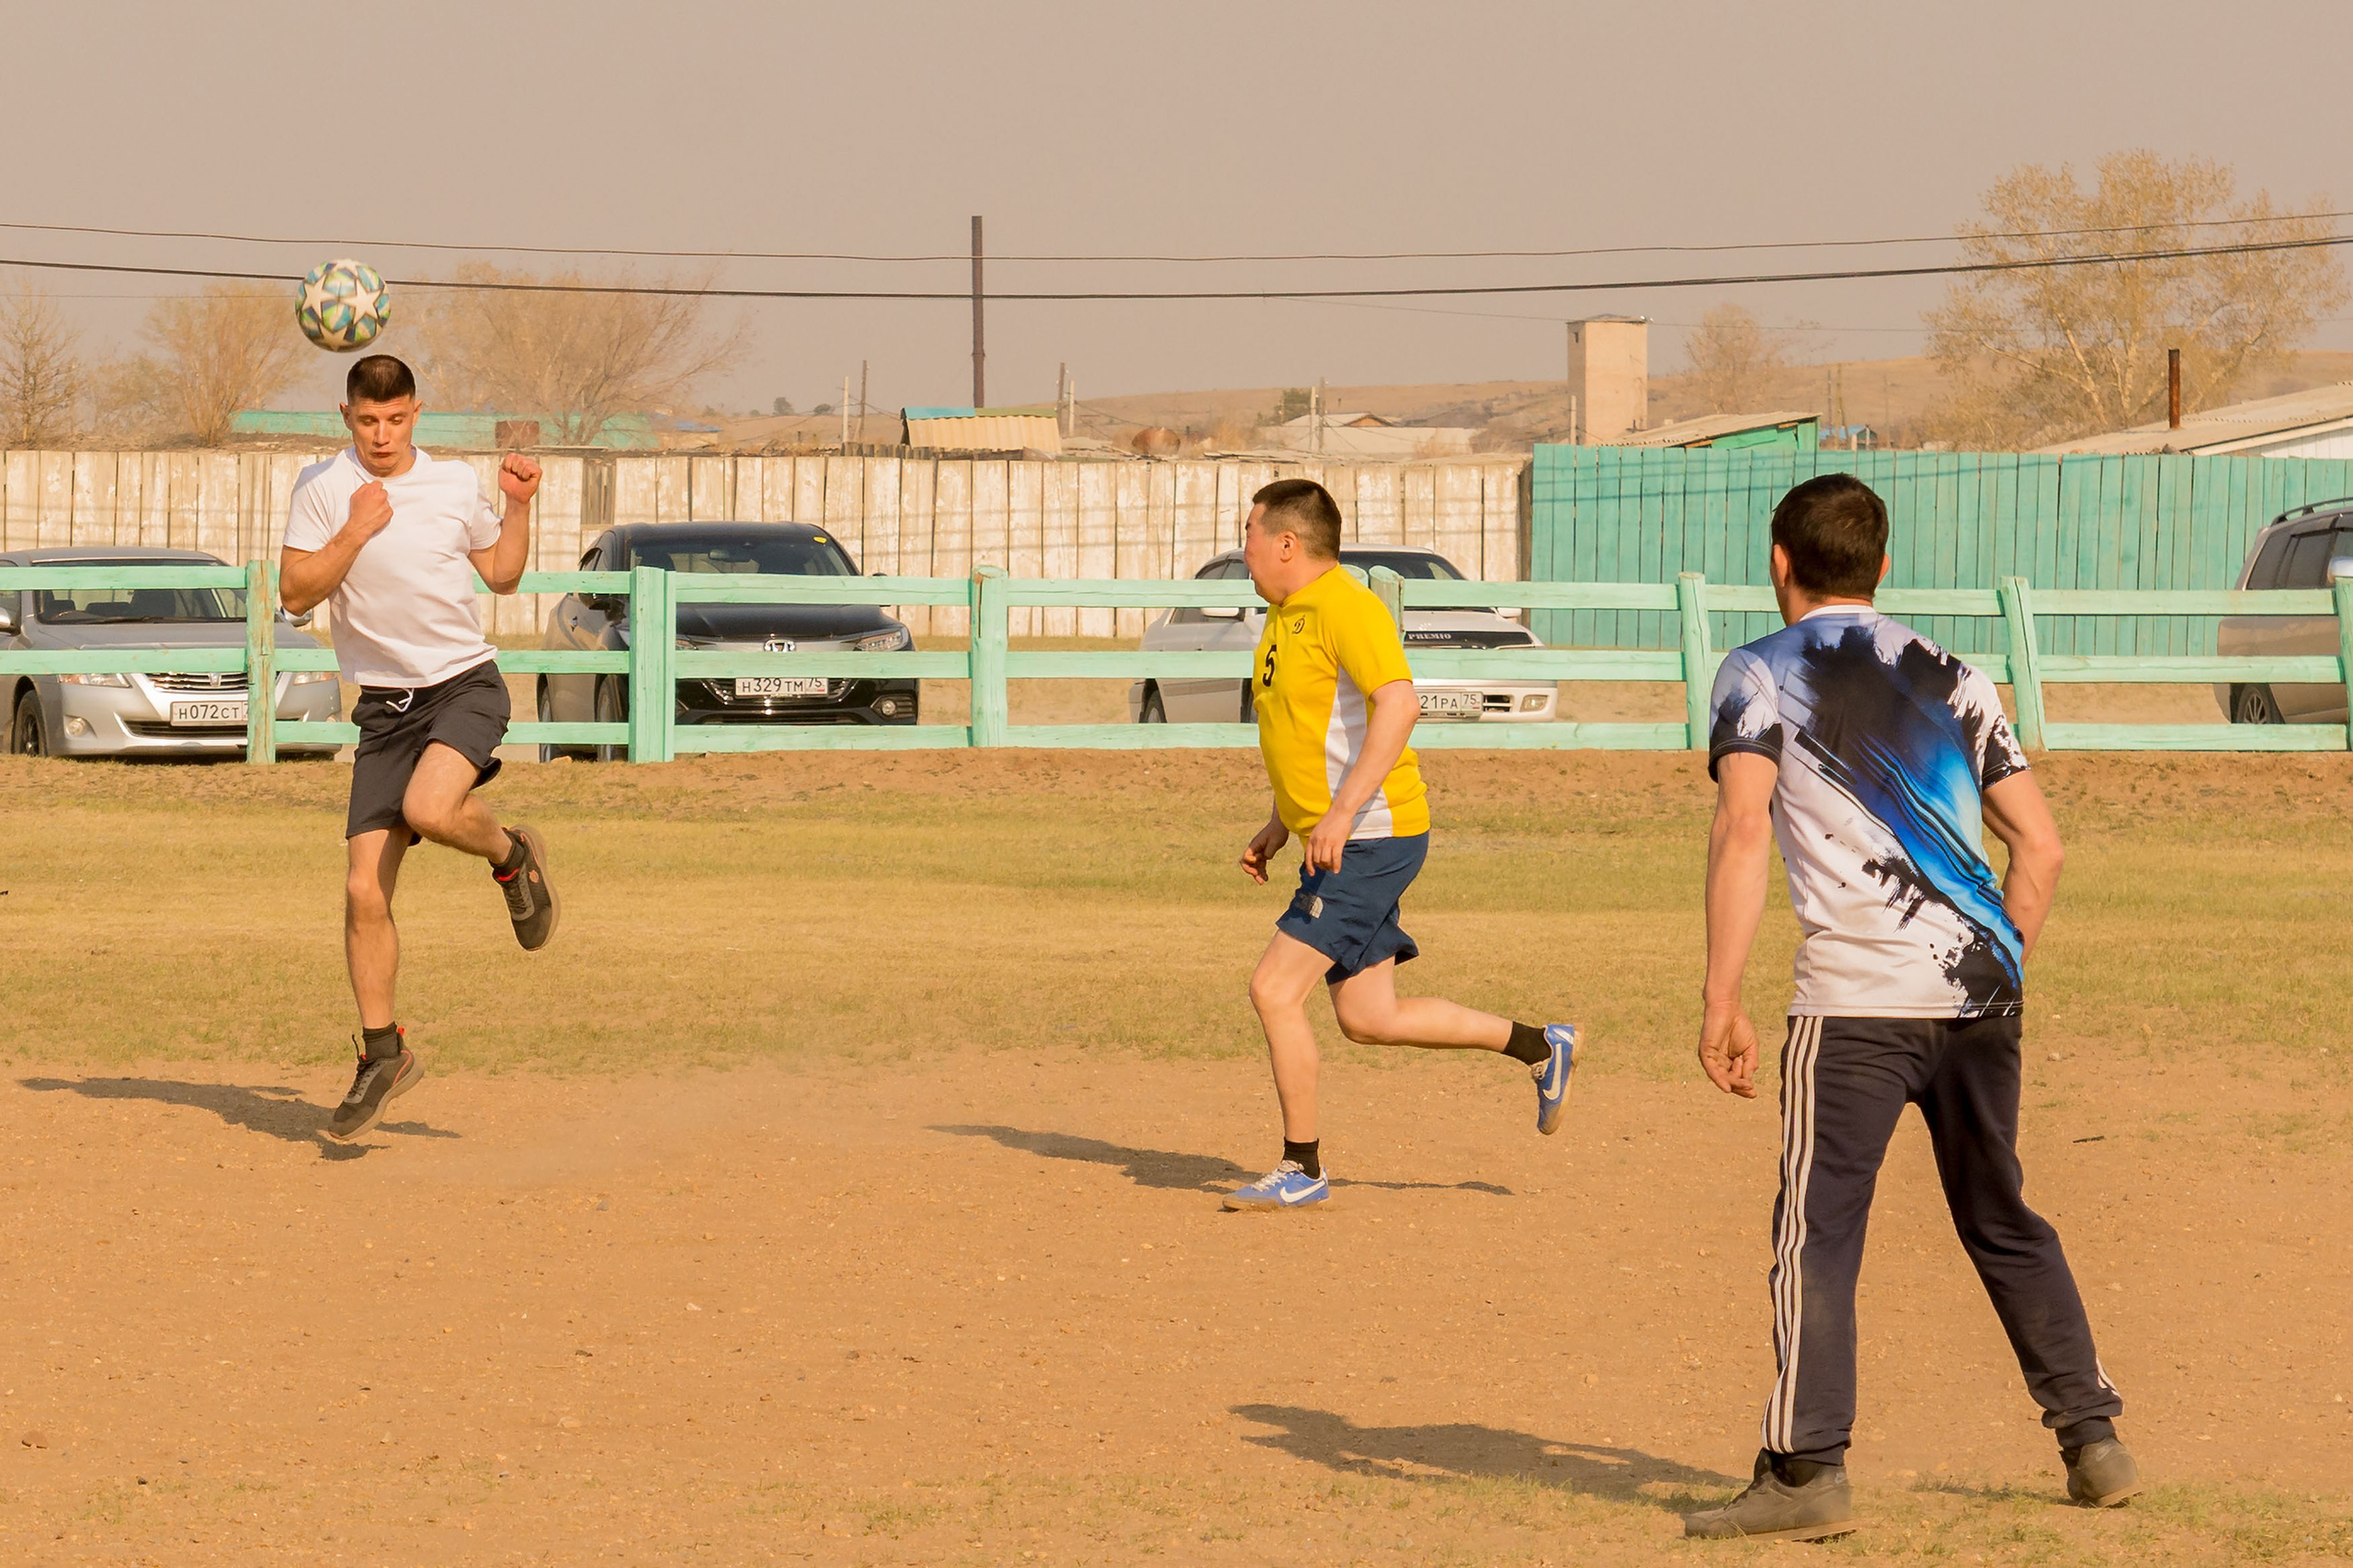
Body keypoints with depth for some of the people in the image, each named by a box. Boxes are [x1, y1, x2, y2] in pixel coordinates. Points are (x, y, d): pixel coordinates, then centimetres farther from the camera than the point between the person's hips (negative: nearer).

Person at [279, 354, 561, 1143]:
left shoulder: (456, 483, 5)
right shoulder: (321, 488, 0)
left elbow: (501, 574, 18)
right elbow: (295, 592, -7)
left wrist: (518, 506, 3)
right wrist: (355, 532, -17)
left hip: (466, 683, -1)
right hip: (385, 703, 1)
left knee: (429, 809, -32)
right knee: (363, 893, -5)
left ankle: (513, 856, 2)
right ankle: (382, 1053, 10)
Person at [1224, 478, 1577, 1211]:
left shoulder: (1346, 607, -15)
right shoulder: (1286, 614, 16)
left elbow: (1399, 705, -27)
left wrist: (1342, 810, -31)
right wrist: (1279, 826, 23)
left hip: (1370, 839, -10)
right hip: (1337, 842, 10)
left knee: (1274, 989, -11)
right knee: (1368, 1018, 9)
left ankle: (1302, 1169, -2)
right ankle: (1541, 1047, 21)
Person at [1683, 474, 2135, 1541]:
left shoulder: (1760, 673, 3)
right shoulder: (1950, 678, 17)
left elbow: (1743, 831, -11)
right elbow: (2041, 845, 13)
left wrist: (1720, 1003, -13)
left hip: (1857, 998, -5)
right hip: (1982, 990, 5)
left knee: (1817, 1228, -3)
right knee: (2004, 1221, 18)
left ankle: (1808, 1468, -12)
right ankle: (2093, 1442, 18)